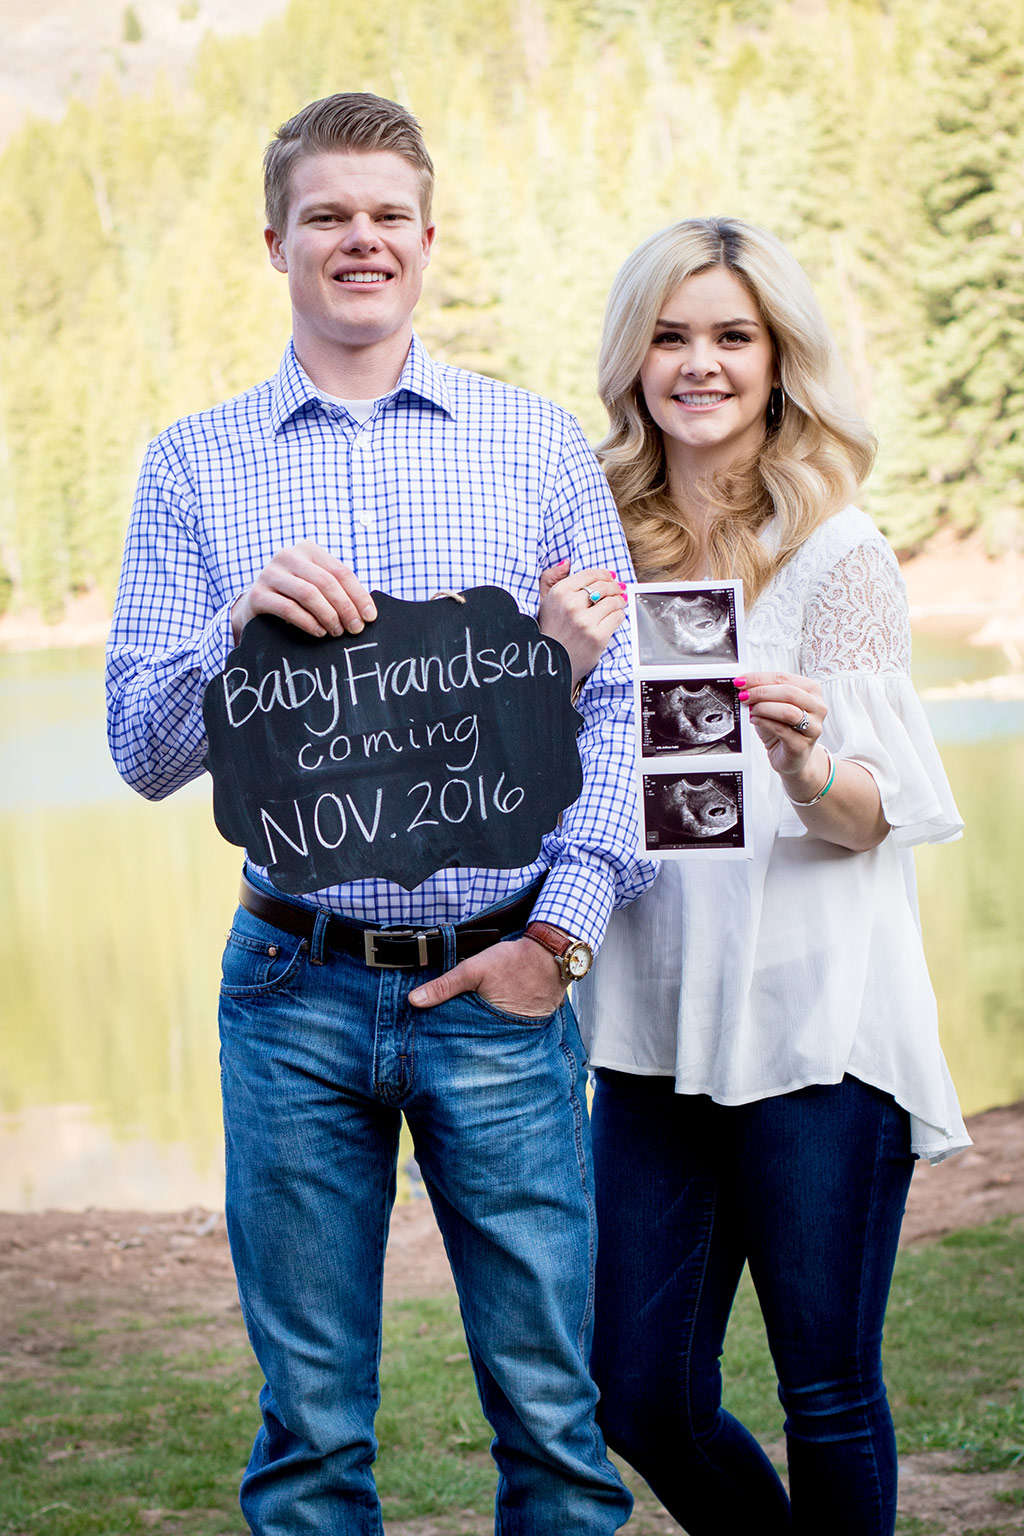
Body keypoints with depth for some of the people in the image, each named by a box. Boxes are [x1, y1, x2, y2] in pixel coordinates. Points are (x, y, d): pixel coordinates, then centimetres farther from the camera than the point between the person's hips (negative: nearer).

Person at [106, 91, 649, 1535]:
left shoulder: (540, 443, 7)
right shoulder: (194, 466, 7)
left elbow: (624, 699, 5)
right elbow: (142, 750, 4)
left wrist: (563, 929, -5)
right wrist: (241, 624, -16)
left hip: (501, 984, 0)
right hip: (297, 990, 0)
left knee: (551, 1409, 3)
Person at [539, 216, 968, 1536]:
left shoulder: (838, 555, -3)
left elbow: (870, 817, -7)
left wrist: (806, 766, -29)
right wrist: (574, 670, -7)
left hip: (814, 1021, -4)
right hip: (656, 1022, 5)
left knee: (829, 1393, 2)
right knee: (639, 1397, 9)